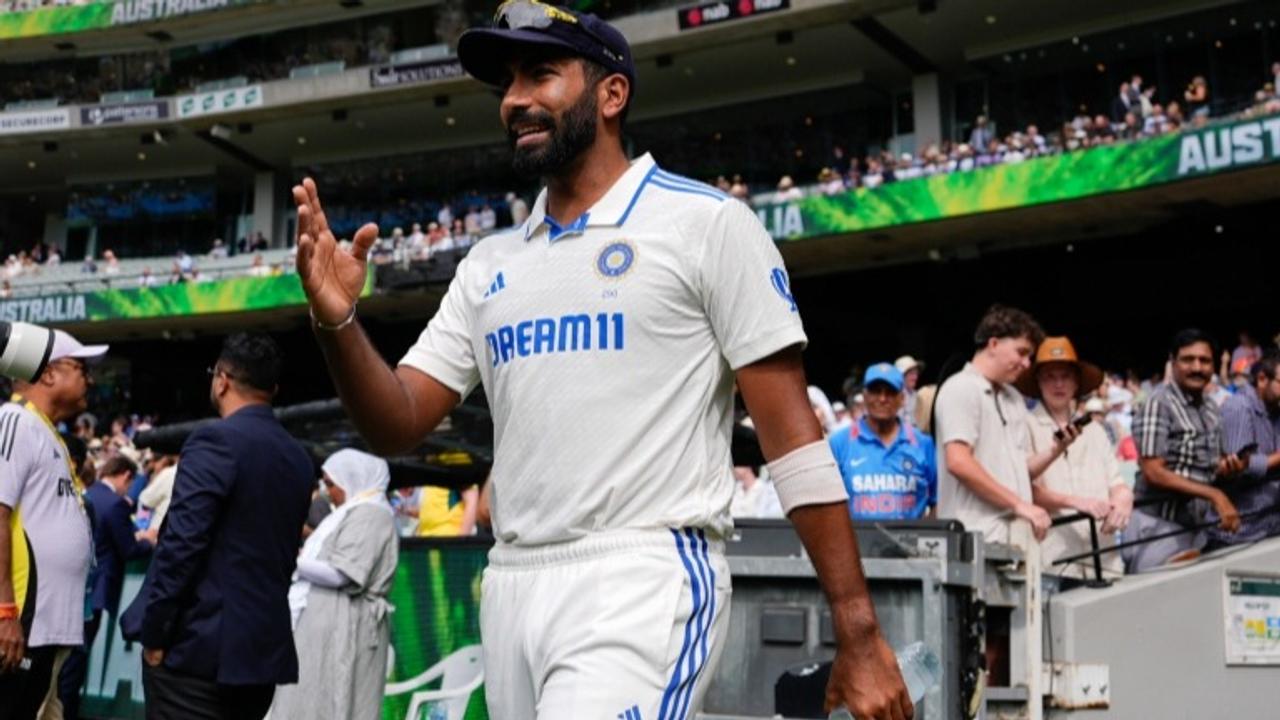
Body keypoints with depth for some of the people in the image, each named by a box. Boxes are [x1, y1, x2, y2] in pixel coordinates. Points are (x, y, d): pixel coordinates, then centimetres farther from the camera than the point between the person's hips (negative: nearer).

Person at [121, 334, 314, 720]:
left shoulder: (216, 441, -11)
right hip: (265, 647, 7)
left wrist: (152, 631, -10)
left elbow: (181, 544, -16)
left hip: (198, 644, -7)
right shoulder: (299, 459, 11)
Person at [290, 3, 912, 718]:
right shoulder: (490, 263, 15)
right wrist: (338, 322, -8)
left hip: (645, 585, -6)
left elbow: (792, 434, -6)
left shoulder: (705, 223, -2)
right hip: (512, 591, 6)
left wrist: (859, 630, -11)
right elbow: (398, 425, 11)